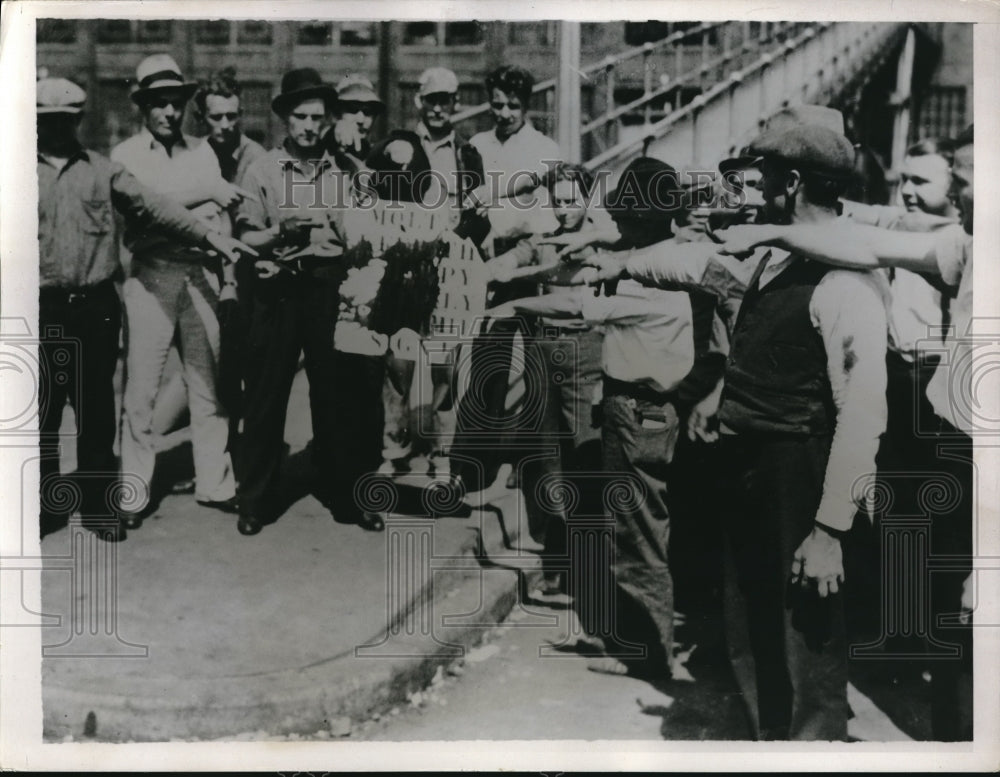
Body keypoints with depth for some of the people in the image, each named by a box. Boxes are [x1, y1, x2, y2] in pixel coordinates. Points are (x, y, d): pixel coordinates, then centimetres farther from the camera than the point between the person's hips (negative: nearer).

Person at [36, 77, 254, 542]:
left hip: (97, 306, 1)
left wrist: (211, 236, -5)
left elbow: (153, 208, 4)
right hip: (43, 310, -1)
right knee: (42, 412, 3)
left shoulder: (102, 169, 10)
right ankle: (39, 509, 17)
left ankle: (98, 507, 20)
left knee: (97, 412, 8)